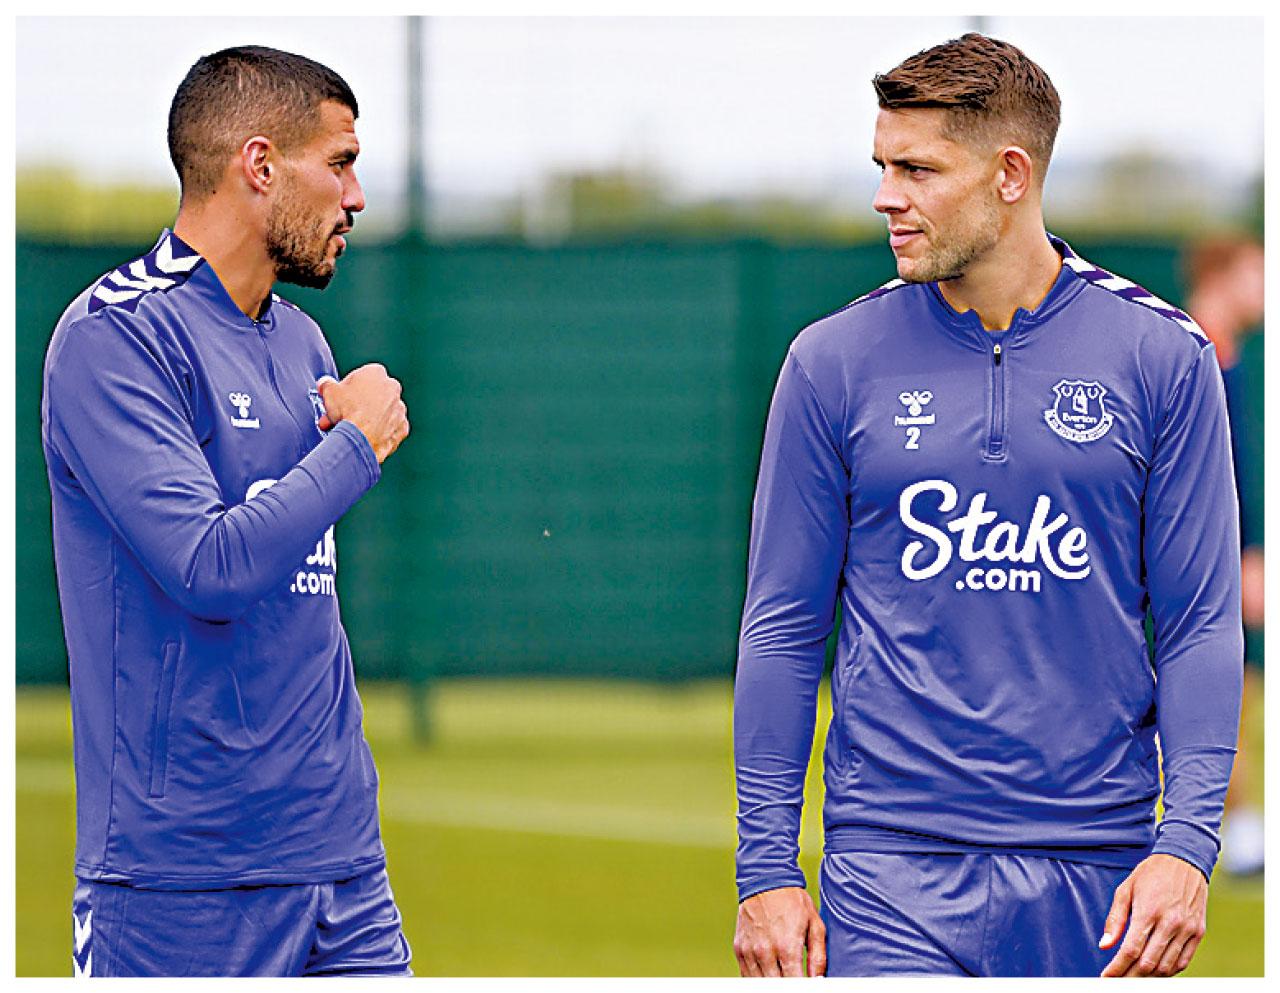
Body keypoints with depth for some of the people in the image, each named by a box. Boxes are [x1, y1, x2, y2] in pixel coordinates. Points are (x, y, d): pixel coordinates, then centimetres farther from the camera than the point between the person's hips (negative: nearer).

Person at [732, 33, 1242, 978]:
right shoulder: (835, 362, 3)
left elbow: (1202, 623, 2)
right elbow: (783, 626, 6)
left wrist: (1186, 845, -8)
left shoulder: (1162, 357, 2)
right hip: (894, 866, -1)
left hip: (1099, 864, 1)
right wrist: (766, 869, 0)